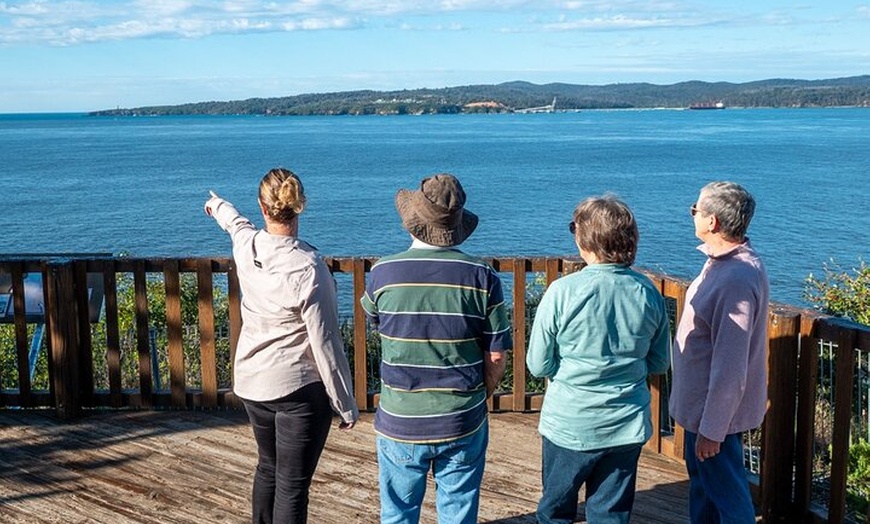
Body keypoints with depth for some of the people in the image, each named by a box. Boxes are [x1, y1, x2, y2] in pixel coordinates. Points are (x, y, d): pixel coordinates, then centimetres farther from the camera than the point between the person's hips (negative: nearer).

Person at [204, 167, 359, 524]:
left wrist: (219, 207, 46)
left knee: (267, 467, 25)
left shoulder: (246, 246, -6)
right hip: (299, 388, -6)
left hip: (250, 381, 7)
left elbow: (237, 224, 21)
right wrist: (346, 406, -8)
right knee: (293, 485, 1)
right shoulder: (309, 269, -24)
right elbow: (325, 345, -19)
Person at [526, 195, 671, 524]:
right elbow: (660, 363, 5)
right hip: (628, 428, 3)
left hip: (569, 427, -3)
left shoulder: (562, 292, -18)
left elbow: (538, 365, -11)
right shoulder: (648, 293, -6)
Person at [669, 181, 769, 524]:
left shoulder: (737, 279, -30)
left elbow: (730, 365, -29)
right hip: (703, 403, 10)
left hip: (717, 410, -10)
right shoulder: (724, 261, 2)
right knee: (702, 481, 25)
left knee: (727, 495, 8)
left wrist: (712, 429, -23)